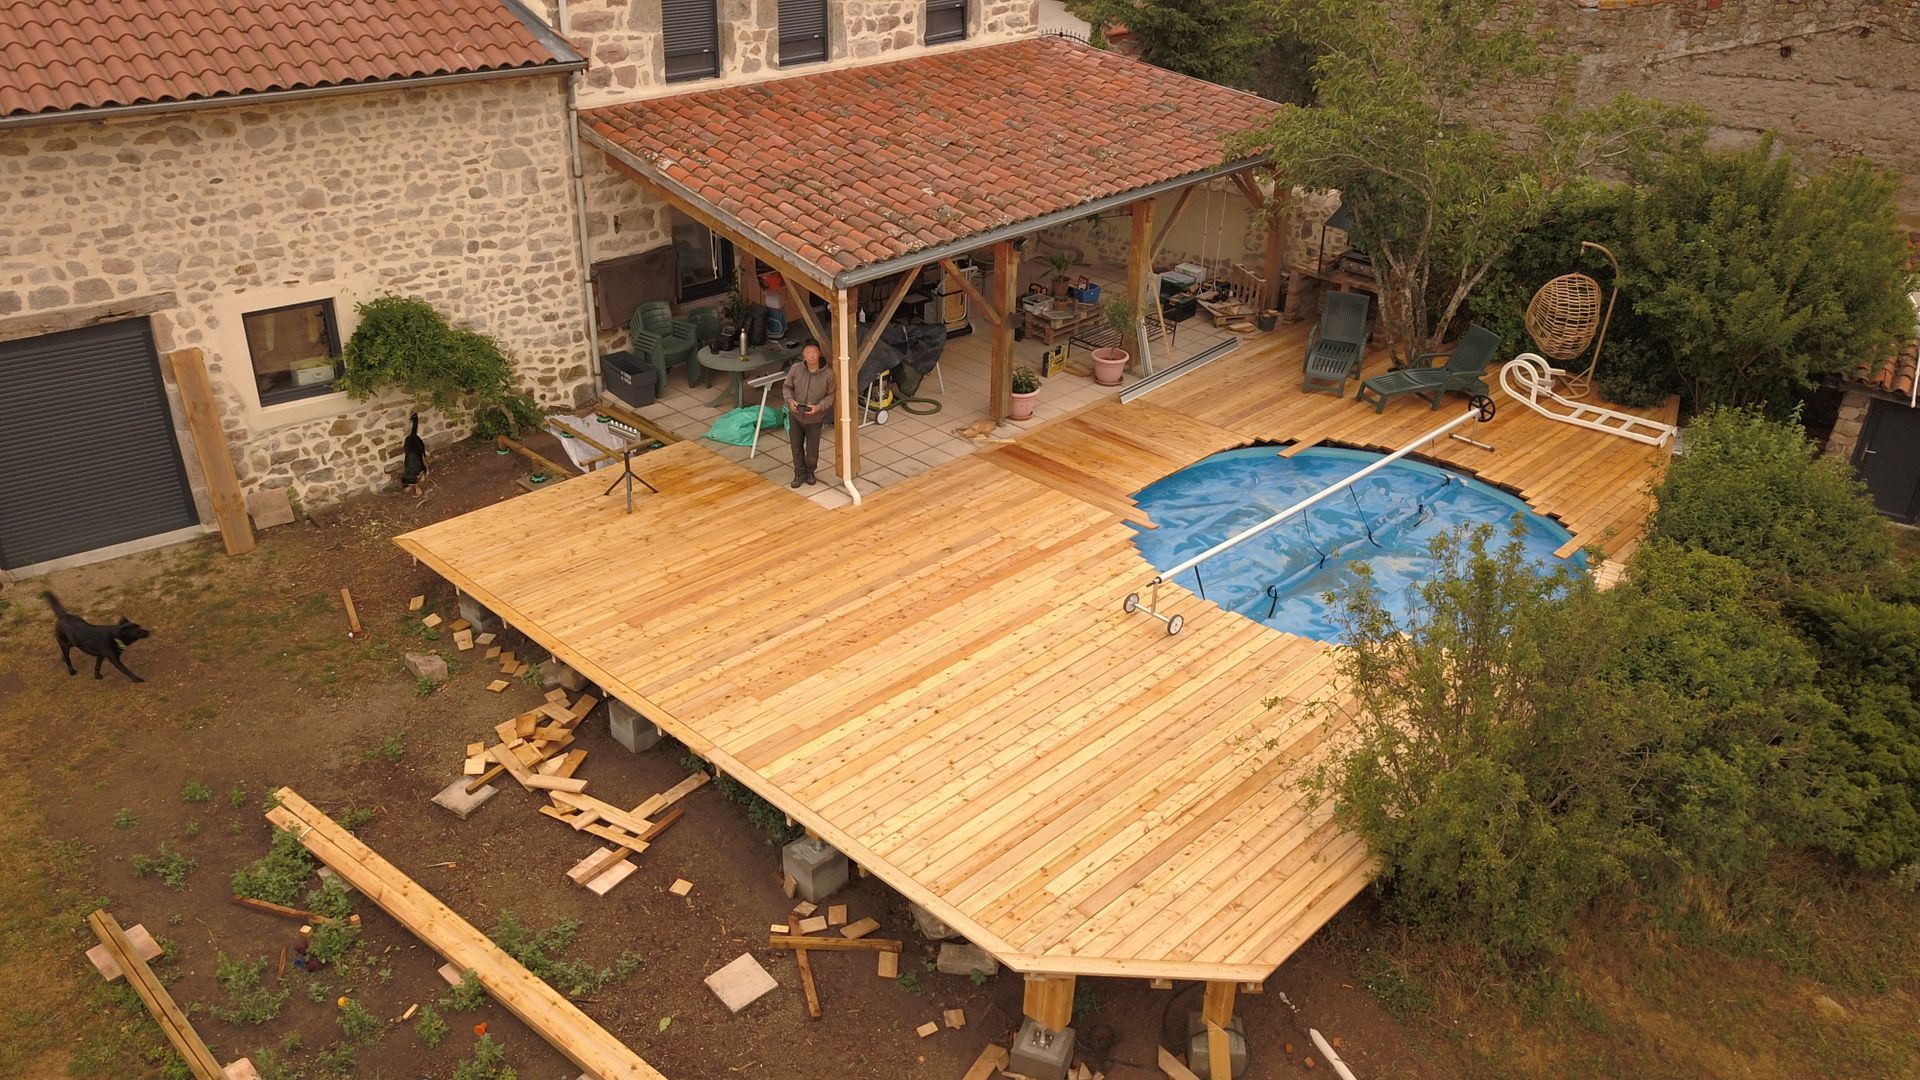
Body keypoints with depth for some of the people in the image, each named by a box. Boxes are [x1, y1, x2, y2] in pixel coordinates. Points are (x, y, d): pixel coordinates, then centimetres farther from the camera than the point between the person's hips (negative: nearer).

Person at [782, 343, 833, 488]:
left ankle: (810, 472, 41)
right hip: (795, 416, 1)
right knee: (797, 447, 15)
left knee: (812, 450, 10)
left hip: (814, 419, -1)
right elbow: (786, 387, -1)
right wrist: (790, 400, -20)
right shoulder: (796, 368, -15)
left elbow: (830, 395, -6)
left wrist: (819, 407, -23)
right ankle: (800, 474, 37)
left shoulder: (828, 373, -19)